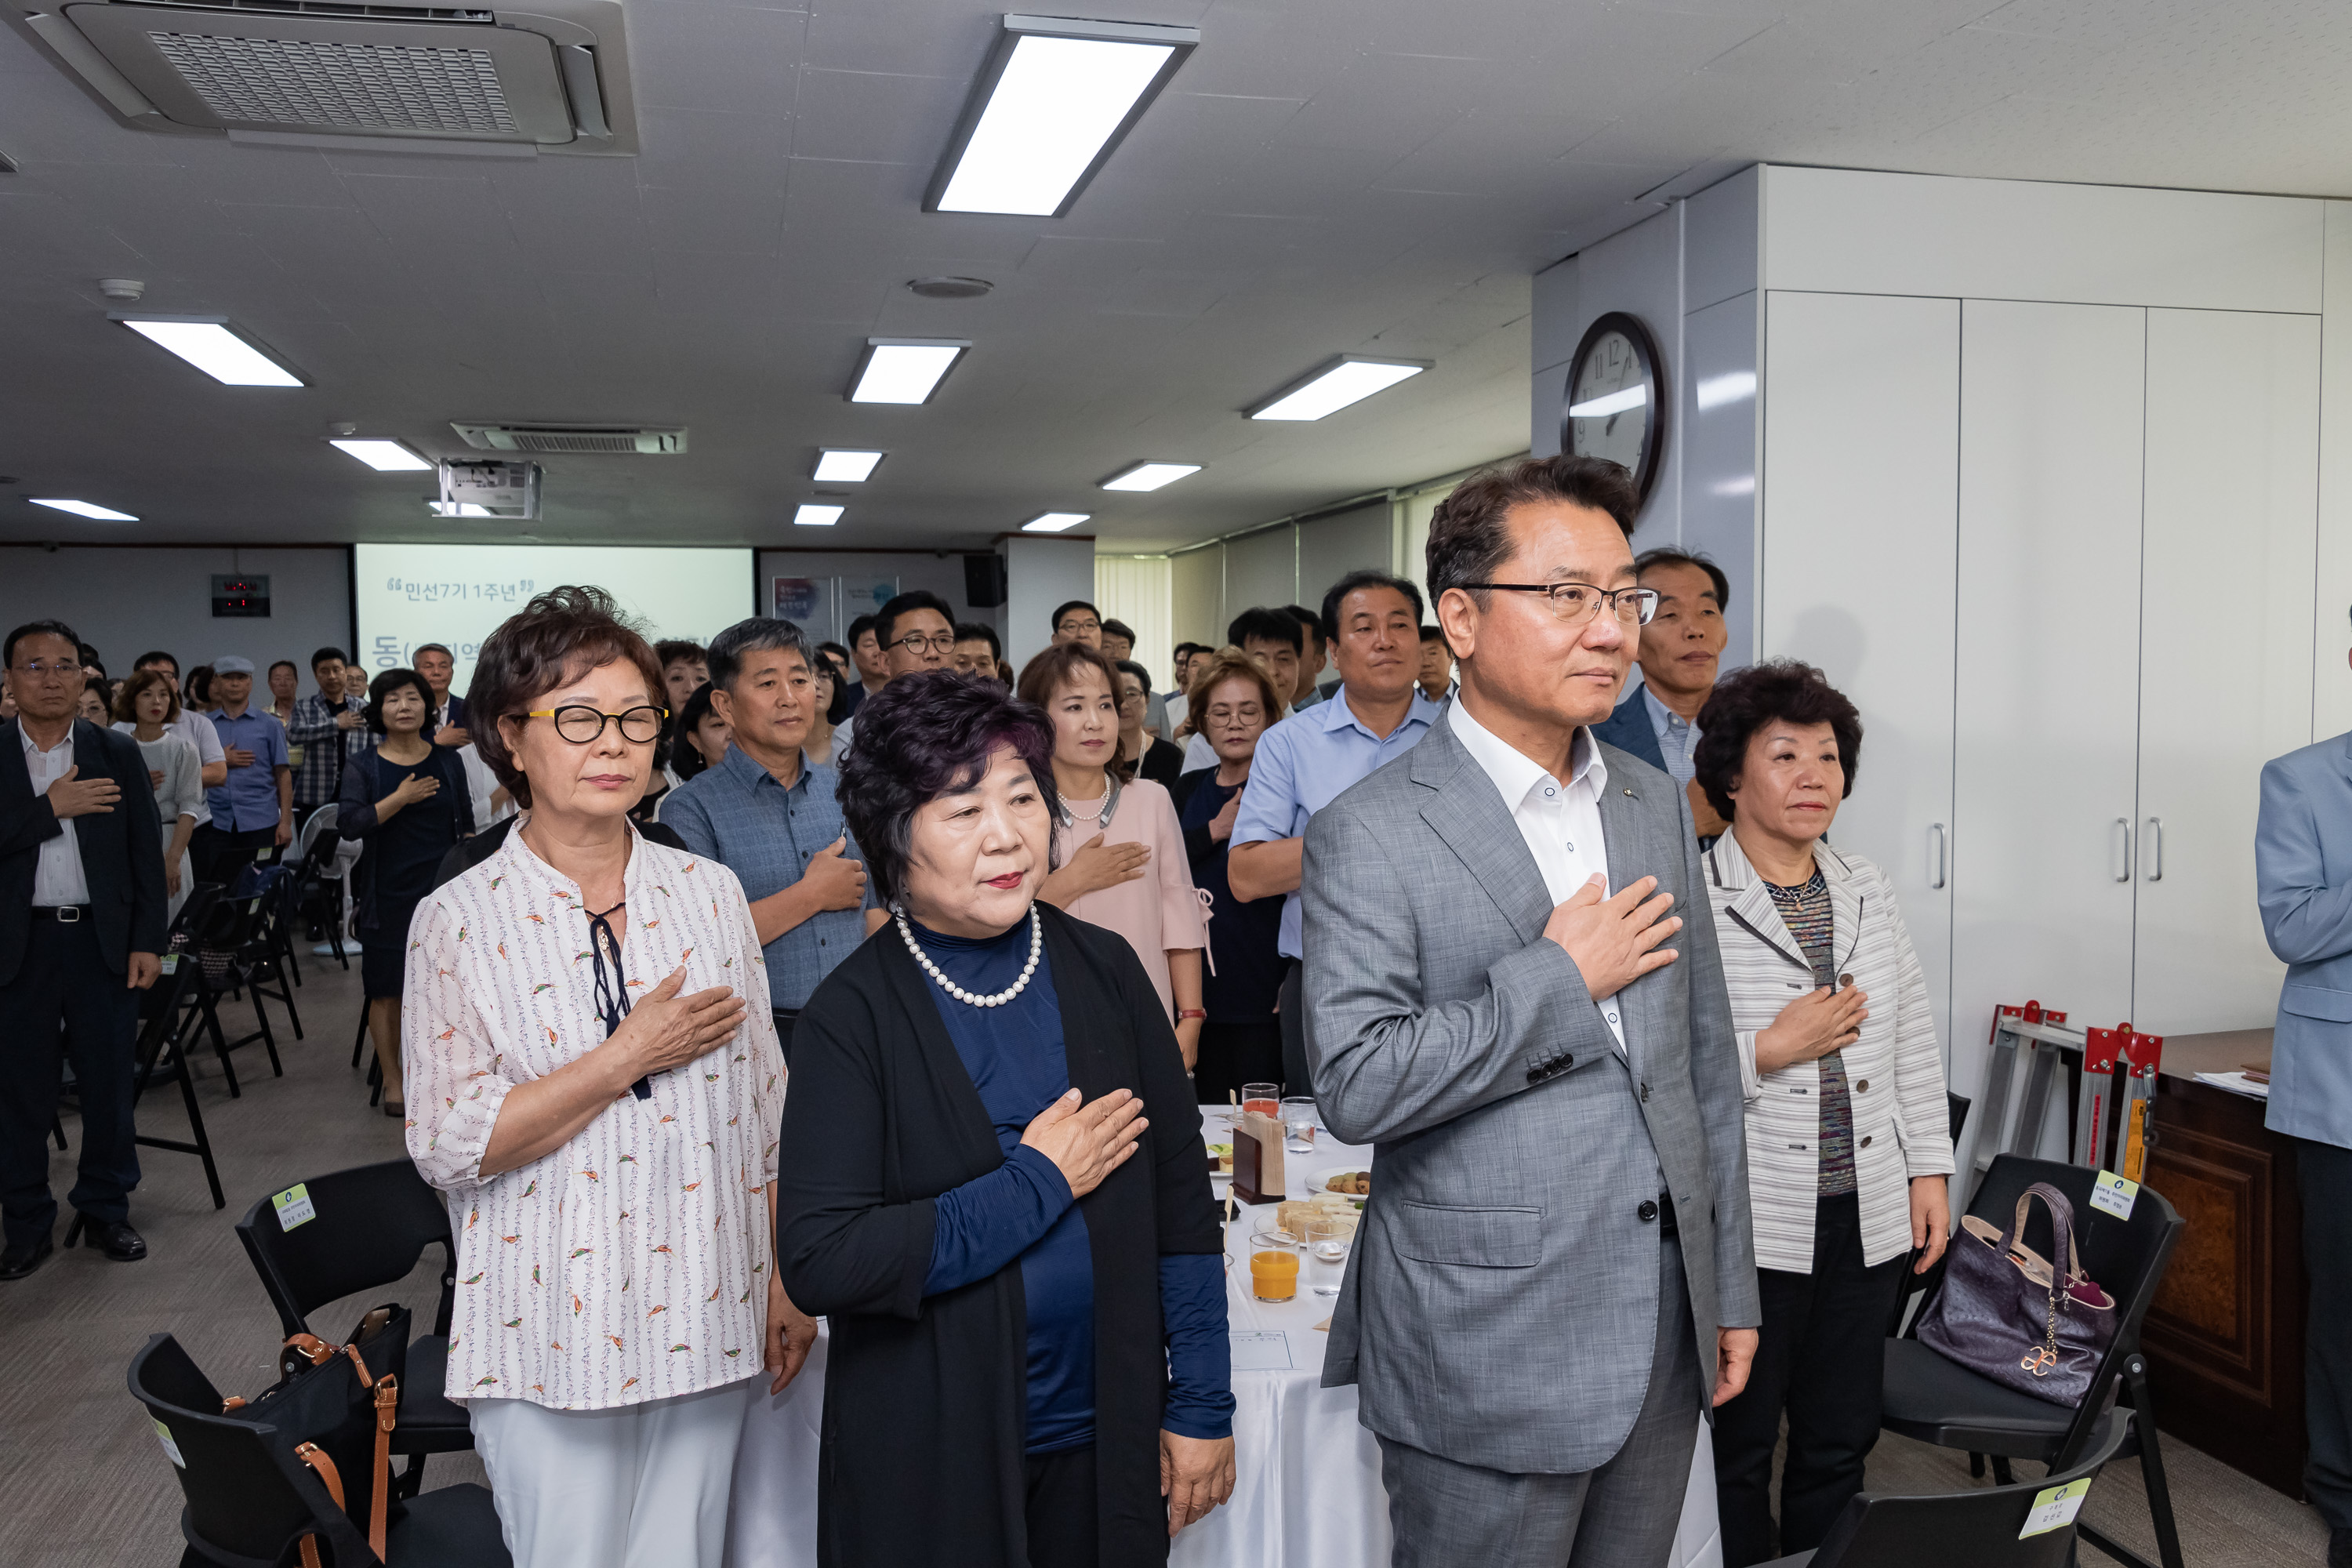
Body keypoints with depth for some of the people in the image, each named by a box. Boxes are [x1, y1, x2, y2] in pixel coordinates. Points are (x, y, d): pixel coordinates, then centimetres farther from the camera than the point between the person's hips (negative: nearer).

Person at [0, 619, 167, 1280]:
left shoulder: (117, 753, 5)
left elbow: (146, 850, 4)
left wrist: (148, 941, 0)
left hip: (103, 938, 1)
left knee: (109, 1083, 8)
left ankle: (106, 1209, 22)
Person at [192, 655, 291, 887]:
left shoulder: (269, 725, 9)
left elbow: (283, 775, 3)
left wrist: (285, 821, -5)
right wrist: (222, 761, -6)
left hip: (261, 824, -1)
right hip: (216, 824, 1)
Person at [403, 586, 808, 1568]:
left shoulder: (710, 892, 2)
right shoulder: (458, 921, -7)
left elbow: (765, 1106, 7)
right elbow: (446, 1147, -11)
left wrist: (787, 1282, 7)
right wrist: (629, 1057, -16)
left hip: (703, 1317, 3)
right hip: (547, 1338, -3)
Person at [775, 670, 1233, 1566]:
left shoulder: (1103, 971, -2)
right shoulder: (856, 1013, -12)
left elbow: (1181, 1196, 3)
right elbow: (817, 1263, -19)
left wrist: (1201, 1406, 1)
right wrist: (1037, 1183, -17)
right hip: (932, 1462, -3)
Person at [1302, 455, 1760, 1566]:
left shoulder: (1658, 806, 7)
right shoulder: (1369, 834, -14)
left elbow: (1707, 1062, 11)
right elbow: (1355, 1086, -22)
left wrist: (1733, 1287, 12)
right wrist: (1561, 977, -17)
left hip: (1665, 1339, 6)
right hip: (1488, 1359, -6)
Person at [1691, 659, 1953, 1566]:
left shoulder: (1868, 890, 8)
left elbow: (1914, 1042, 14)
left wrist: (1930, 1168, 11)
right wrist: (1769, 1051, -18)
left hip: (1867, 1217, 6)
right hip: (1750, 1220, -5)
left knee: (1840, 1440, 17)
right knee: (1737, 1445, 9)